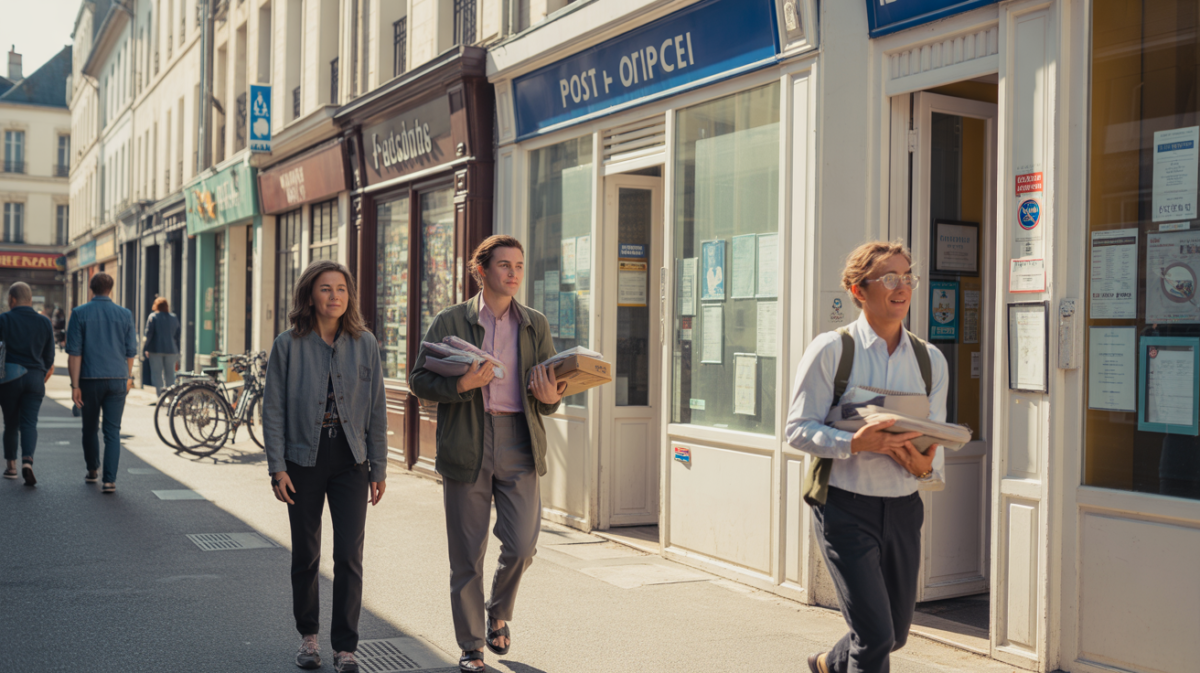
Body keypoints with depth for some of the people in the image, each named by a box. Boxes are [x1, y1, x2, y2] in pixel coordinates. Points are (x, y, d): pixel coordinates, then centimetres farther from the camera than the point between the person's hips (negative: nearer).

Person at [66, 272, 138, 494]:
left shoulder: (79, 313, -4)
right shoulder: (125, 314, 1)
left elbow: (74, 353, -8)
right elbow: (131, 351, 5)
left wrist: (75, 385, -6)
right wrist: (128, 377, 21)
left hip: (90, 380, 0)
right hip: (117, 379, 0)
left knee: (90, 428, 18)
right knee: (113, 431, 1)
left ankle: (92, 471, 33)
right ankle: (109, 480, -7)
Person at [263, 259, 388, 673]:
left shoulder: (365, 344, 2)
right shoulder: (288, 346, -3)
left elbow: (377, 409, 6)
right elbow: (273, 410, -1)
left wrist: (379, 468, 4)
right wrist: (277, 467, -7)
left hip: (350, 461, 1)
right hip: (304, 461, 0)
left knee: (349, 555, -3)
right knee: (305, 555, 10)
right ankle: (308, 636, 29)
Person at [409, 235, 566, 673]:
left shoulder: (535, 325, 11)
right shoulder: (450, 322, 3)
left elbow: (550, 389, 14)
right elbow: (419, 379, 1)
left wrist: (550, 397, -10)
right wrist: (462, 385, -17)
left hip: (518, 444, 2)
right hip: (465, 446, -1)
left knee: (521, 546, -6)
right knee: (466, 554, 4)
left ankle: (499, 614, 25)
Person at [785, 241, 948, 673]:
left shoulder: (931, 361, 7)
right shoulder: (831, 351, -7)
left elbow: (935, 441, 11)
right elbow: (798, 429, -8)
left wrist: (925, 465, -12)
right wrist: (854, 444, -25)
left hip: (903, 507, 5)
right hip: (846, 507, -5)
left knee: (896, 633, 17)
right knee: (874, 635, -11)